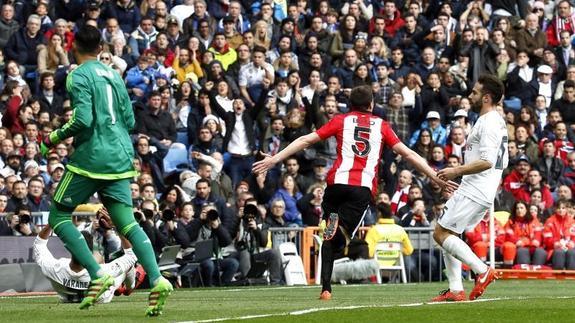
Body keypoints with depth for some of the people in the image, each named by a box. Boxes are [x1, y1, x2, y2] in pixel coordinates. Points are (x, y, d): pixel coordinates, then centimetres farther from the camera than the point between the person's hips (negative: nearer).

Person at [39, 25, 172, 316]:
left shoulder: (79, 76, -8)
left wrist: (54, 138, -4)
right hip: (120, 158, 7)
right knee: (126, 221, 4)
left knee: (58, 215, 6)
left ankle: (97, 275, -10)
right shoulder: (113, 75, 15)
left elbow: (82, 120, -18)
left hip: (90, 158, -7)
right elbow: (129, 121, 16)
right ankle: (156, 280, -17)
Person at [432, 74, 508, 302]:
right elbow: (502, 162, 24)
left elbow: (487, 161, -25)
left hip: (474, 193, -11)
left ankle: (482, 271, -14)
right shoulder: (498, 121, 19)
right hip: (470, 190, 11)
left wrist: (456, 171, -18)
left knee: (442, 234, -11)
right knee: (446, 234, 12)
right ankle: (456, 291, 8)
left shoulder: (488, 123, -15)